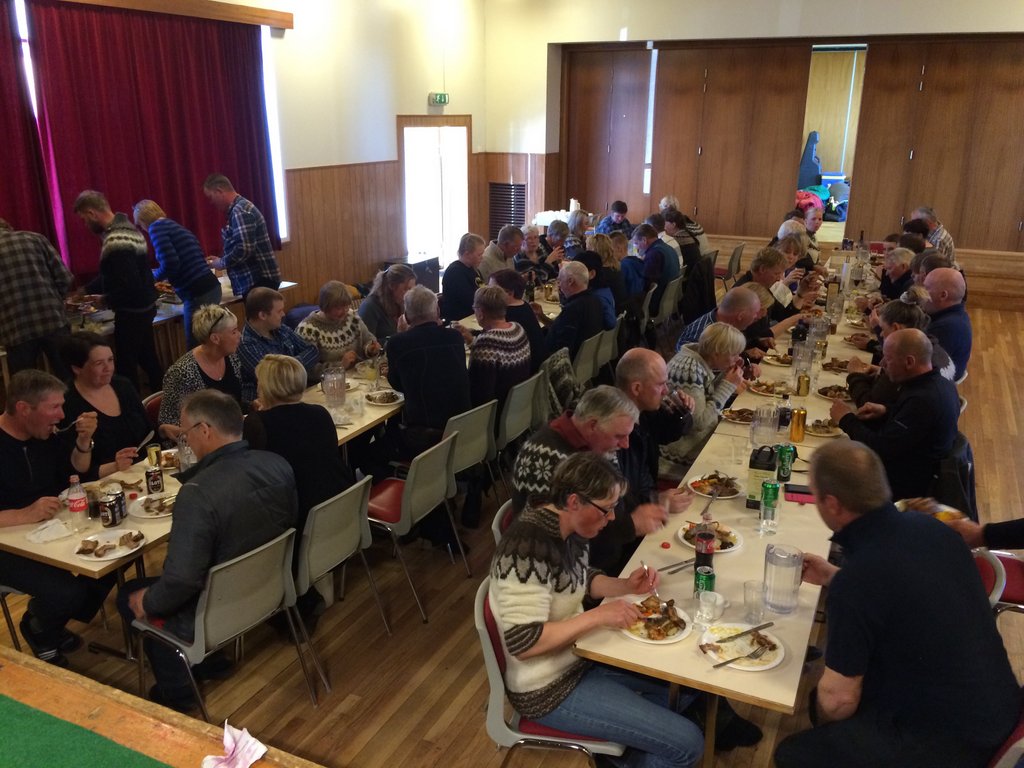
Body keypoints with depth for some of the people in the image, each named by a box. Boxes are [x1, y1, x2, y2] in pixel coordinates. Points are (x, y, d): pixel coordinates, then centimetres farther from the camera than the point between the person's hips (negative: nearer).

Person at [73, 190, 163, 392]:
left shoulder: (116, 243, -24)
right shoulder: (125, 227, 8)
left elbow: (129, 286, -28)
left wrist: (104, 300, -12)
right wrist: (86, 290, 21)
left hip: (132, 312, -10)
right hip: (144, 307, 10)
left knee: (126, 367, 2)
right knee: (147, 359, 19)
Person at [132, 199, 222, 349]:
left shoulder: (157, 227, -3)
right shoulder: (175, 226, 22)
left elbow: (170, 264, -15)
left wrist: (152, 276, 5)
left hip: (198, 294, -8)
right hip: (211, 287, 8)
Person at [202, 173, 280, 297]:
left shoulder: (240, 211, -14)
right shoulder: (239, 209, 19)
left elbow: (243, 249, -24)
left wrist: (222, 263, -10)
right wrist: (222, 260, 14)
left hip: (259, 281, -10)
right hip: (257, 280, 10)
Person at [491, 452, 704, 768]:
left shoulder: (569, 528, -4)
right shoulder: (528, 548, -31)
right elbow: (523, 642, -31)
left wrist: (625, 586, -4)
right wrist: (599, 615, -27)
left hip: (579, 654, 9)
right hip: (549, 687, -9)